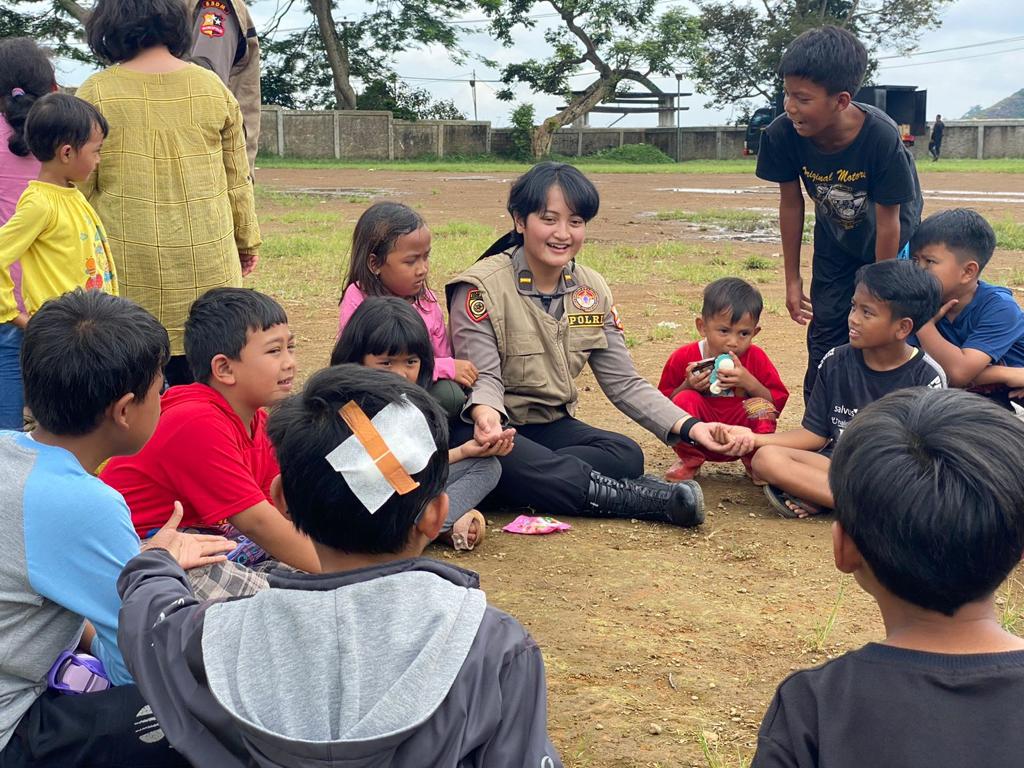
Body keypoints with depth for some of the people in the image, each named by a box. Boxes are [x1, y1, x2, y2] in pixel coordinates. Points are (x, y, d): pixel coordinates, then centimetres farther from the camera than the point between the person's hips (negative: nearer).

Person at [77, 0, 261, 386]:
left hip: (128, 262, -3)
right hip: (205, 262, 3)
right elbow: (237, 177, 9)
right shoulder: (213, 88, 2)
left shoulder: (97, 92, -6)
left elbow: (78, 186, -2)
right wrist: (247, 239, 22)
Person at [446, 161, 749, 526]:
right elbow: (483, 377, -18)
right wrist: (486, 414, -44)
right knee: (511, 462, -39)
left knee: (626, 455, -23)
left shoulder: (592, 290, 3)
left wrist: (689, 426, -14)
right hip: (489, 428, -5)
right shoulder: (482, 287, -12)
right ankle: (645, 499, -28)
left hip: (550, 425, 5)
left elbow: (623, 382, 1)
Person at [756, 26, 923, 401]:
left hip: (890, 244, -3)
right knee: (825, 338, 3)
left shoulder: (882, 137, -37)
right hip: (835, 241, 3)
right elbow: (791, 203, -10)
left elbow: (887, 223, -25)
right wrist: (792, 279, -3)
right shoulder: (783, 134, -27)